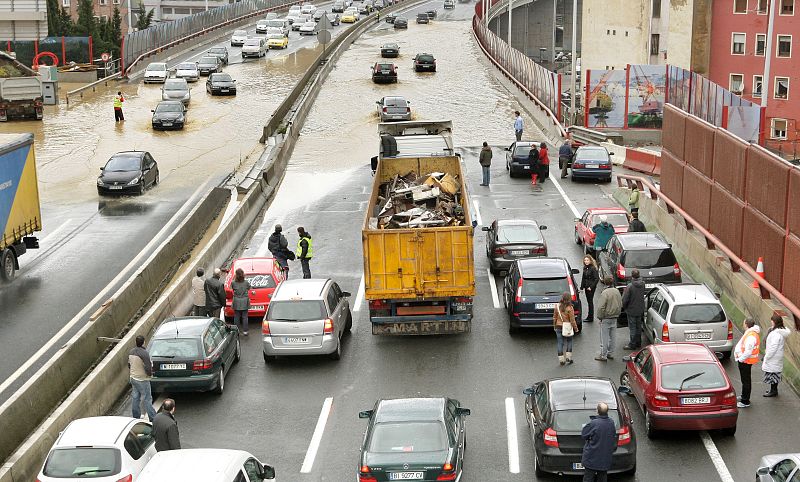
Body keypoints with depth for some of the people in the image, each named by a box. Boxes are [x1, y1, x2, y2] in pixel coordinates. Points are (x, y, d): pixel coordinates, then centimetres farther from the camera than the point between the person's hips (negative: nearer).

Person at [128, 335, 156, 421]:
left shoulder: (131, 352, 1)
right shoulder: (144, 353, -24)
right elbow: (148, 368, -25)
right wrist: (150, 373, -5)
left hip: (133, 378, 7)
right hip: (142, 380, -7)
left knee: (136, 398, 16)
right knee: (147, 400, -1)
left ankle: (135, 417, 25)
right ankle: (153, 419, 5)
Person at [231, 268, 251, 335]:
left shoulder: (233, 282, -12)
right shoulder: (246, 282, -10)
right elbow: (249, 288, 7)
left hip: (236, 302, 0)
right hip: (245, 302, 0)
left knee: (236, 317, 9)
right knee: (245, 317, 7)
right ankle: (245, 331, 9)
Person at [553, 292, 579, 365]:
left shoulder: (557, 306, -4)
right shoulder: (570, 308, -16)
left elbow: (554, 318, 5)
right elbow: (572, 320, -11)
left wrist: (554, 326, 17)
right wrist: (576, 328, 2)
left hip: (558, 327, 3)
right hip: (567, 328, -3)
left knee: (560, 343, 7)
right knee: (569, 342, 15)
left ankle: (561, 360, 7)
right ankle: (568, 357, 13)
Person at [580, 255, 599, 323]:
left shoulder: (593, 268, -15)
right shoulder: (585, 268, 8)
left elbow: (597, 279, -17)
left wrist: (591, 287, -18)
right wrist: (582, 287, 11)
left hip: (591, 287, -7)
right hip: (586, 287, 7)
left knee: (590, 301, -2)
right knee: (589, 301, 13)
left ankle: (590, 317, 5)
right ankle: (589, 316, 21)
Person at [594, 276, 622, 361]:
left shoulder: (605, 293, -21)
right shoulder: (617, 291, 3)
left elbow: (601, 307, -21)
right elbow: (620, 305, 13)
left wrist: (600, 317, -8)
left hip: (606, 319, -7)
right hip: (615, 318, 7)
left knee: (604, 338, 0)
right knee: (612, 337, 16)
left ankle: (603, 355, 5)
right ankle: (610, 353, 25)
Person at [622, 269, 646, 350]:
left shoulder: (629, 287, -26)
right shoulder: (642, 284, -7)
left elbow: (625, 300, -19)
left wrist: (623, 307, 0)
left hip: (631, 310, -6)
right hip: (640, 309, 6)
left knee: (632, 328, 4)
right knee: (638, 326, 19)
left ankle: (632, 345, 11)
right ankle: (638, 342, 31)